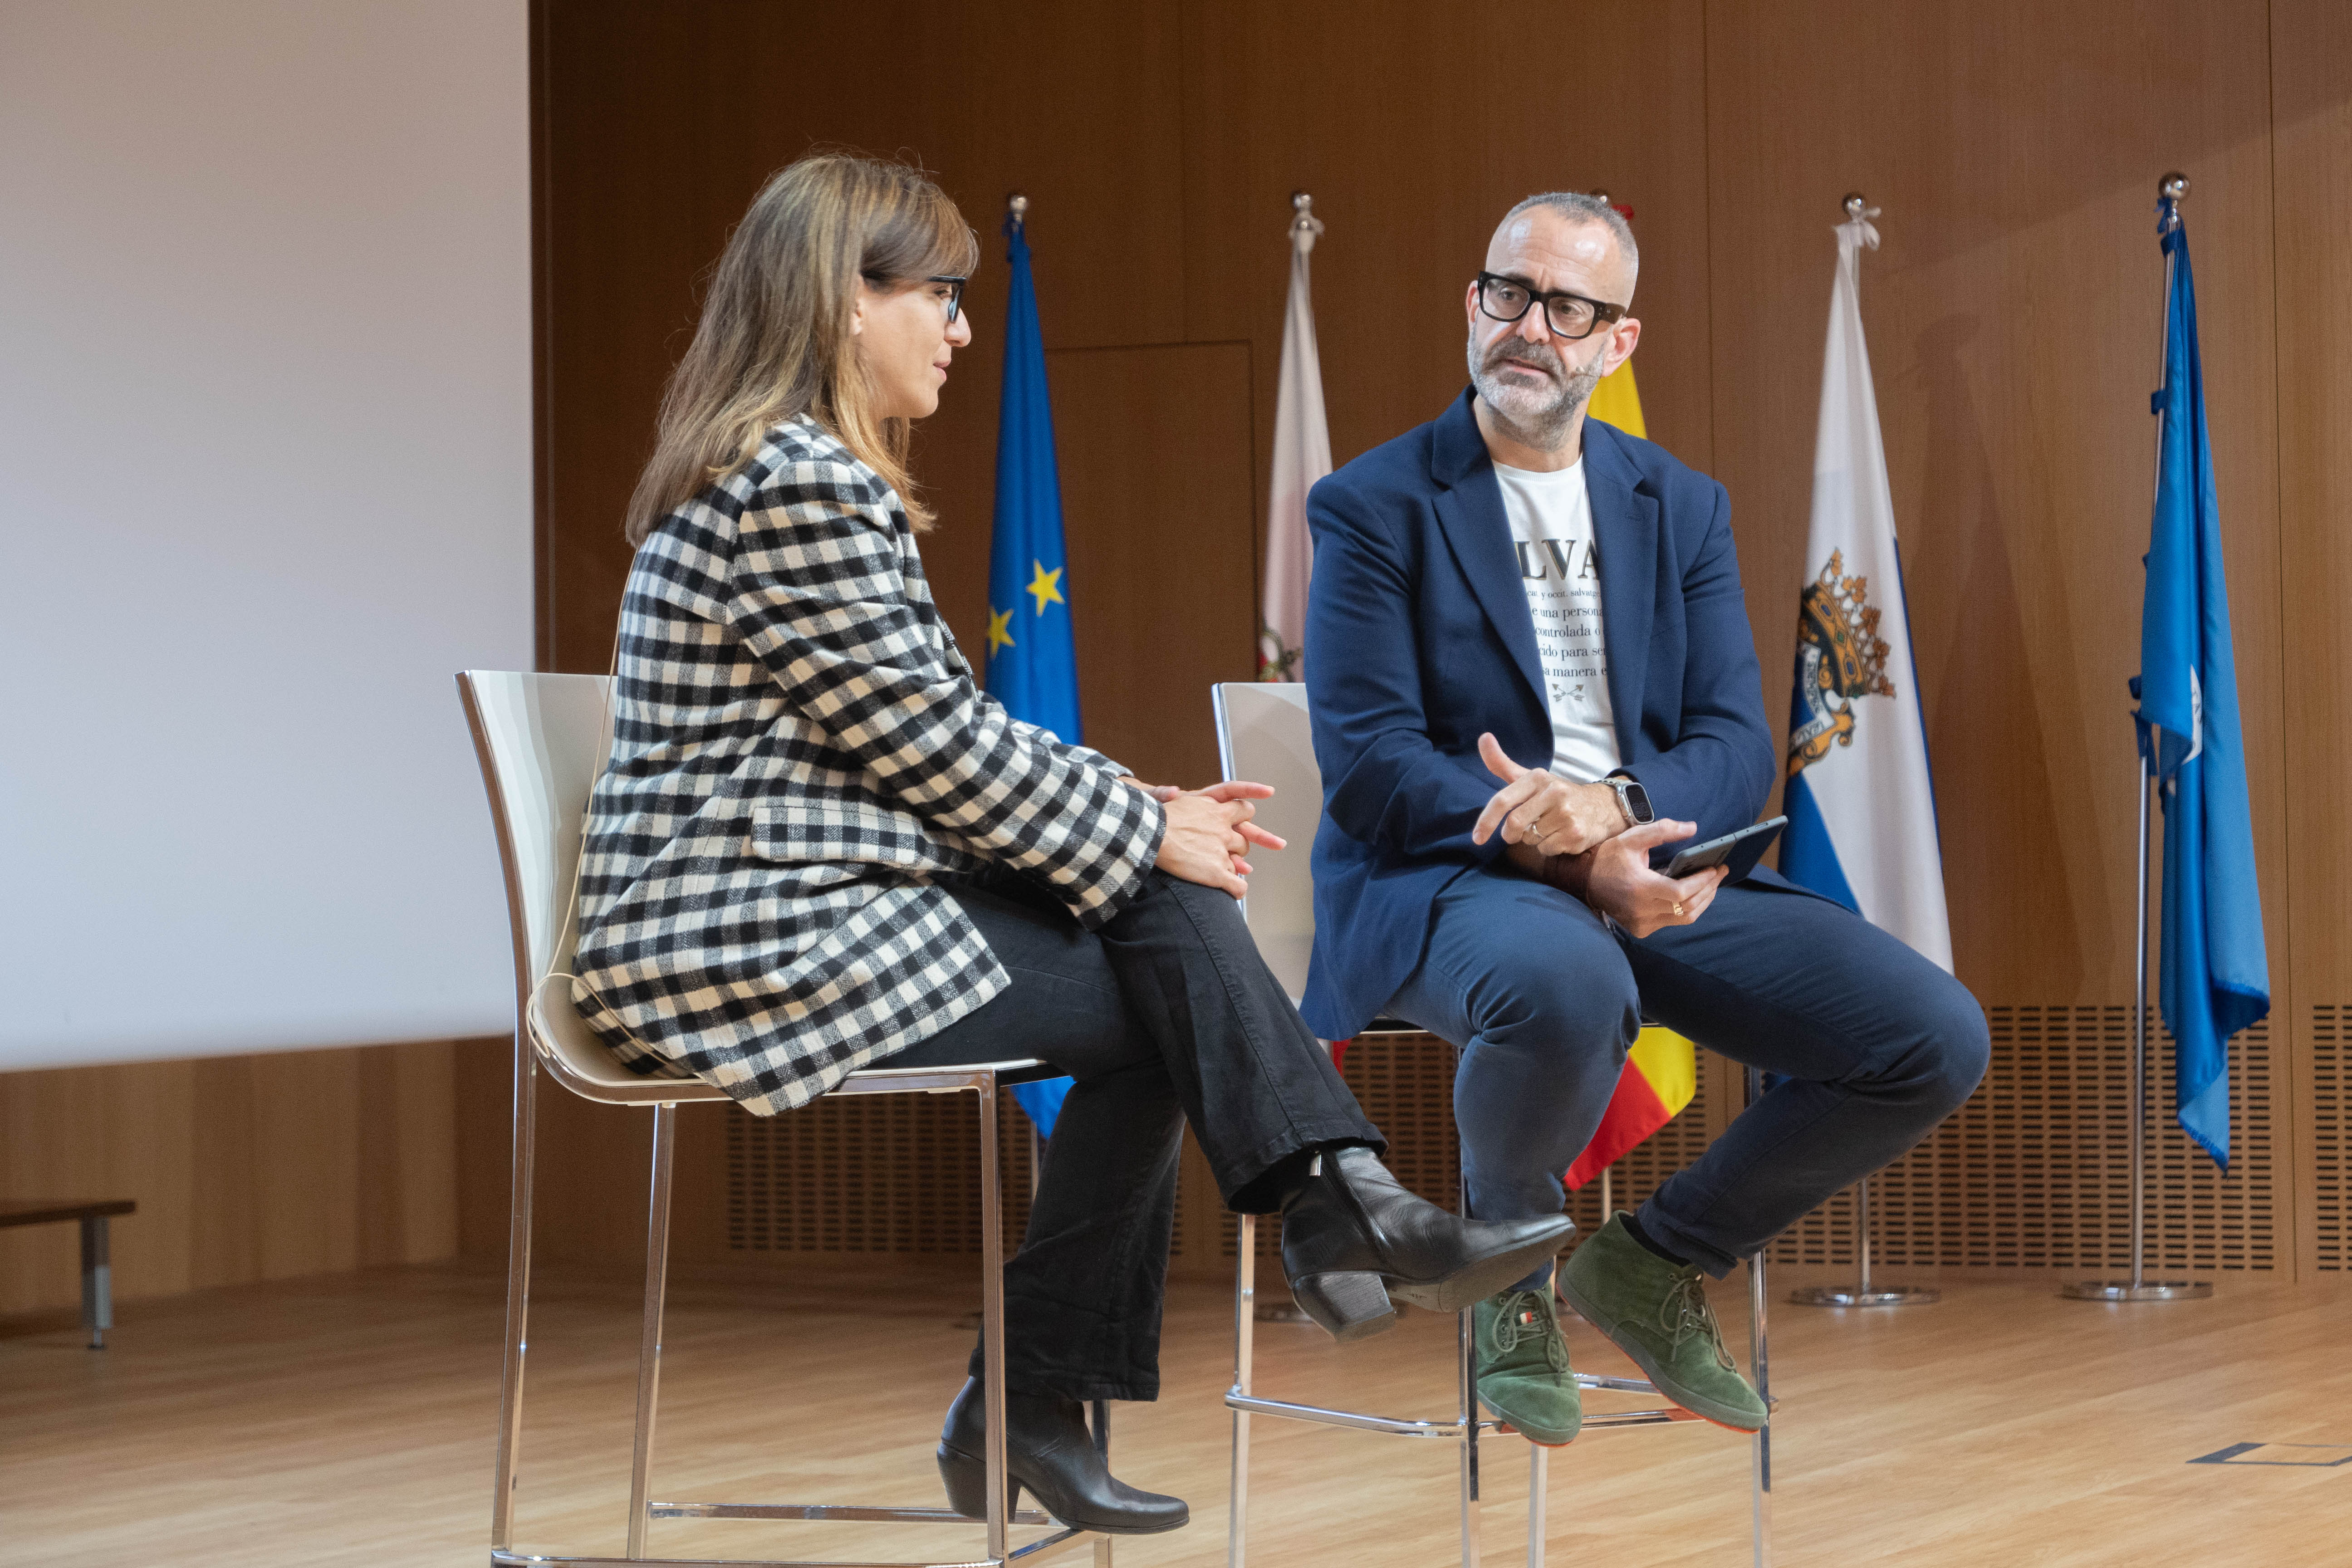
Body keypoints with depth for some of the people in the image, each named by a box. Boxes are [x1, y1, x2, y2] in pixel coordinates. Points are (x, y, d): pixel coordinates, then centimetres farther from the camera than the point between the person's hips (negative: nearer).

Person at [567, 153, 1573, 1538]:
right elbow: (927, 737, -16)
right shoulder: (800, 486, -17)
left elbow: (940, 725, 17)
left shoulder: (810, 472, 18)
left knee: (1169, 912, -2)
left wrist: (1138, 807, 7)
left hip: (823, 898, 10)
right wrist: (1138, 829, -6)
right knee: (1150, 1007, -6)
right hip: (753, 943, -10)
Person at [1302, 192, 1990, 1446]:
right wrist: (1567, 861, -23)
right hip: (1444, 877, -5)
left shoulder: (1681, 508, 15)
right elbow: (1369, 764, -9)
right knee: (1567, 983, -42)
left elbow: (1738, 750, 5)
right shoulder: (1374, 507, 1)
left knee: (1935, 1039, -13)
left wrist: (1613, 802, -20)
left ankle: (1654, 1262, 7)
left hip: (1651, 868, 5)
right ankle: (1510, 1273, -10)